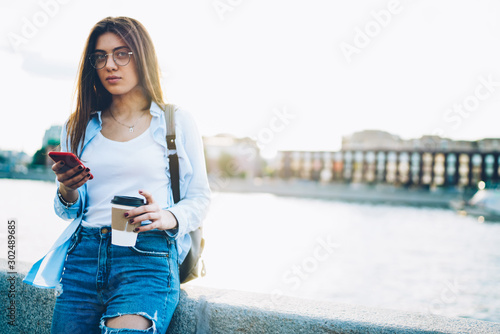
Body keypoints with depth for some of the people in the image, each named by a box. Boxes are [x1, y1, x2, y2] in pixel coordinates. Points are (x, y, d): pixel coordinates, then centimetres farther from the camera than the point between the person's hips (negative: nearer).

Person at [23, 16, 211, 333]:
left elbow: (200, 198, 6)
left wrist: (168, 218, -14)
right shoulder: (80, 127, 16)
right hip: (84, 252, 4)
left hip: (149, 252, -3)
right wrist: (67, 191, -2)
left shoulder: (177, 122, 7)